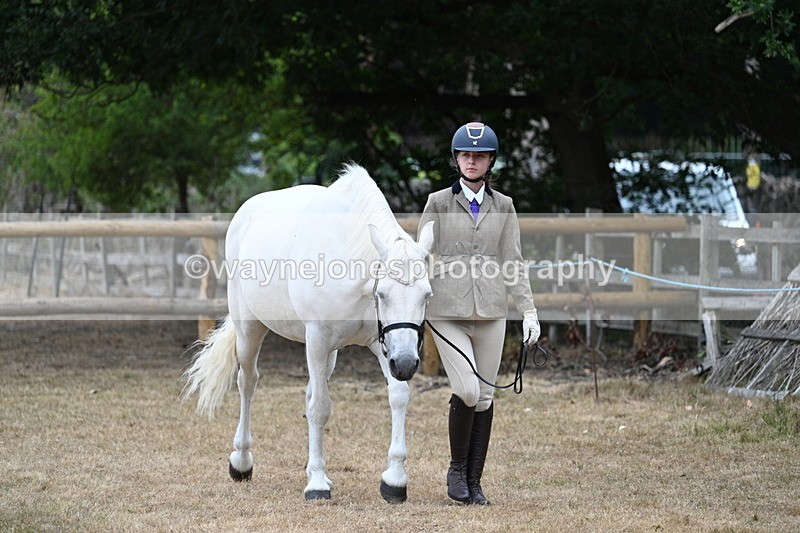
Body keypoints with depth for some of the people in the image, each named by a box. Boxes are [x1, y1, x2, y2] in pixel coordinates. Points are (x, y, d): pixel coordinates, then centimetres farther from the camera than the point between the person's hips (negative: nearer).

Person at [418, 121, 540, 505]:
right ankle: (456, 468, 6)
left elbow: (513, 264, 9)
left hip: (490, 312, 3)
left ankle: (474, 482, 13)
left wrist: (528, 311, 1)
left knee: (484, 397, 4)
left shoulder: (503, 207, 10)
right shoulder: (438, 203, 3)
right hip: (447, 312, -3)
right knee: (467, 391, -16)